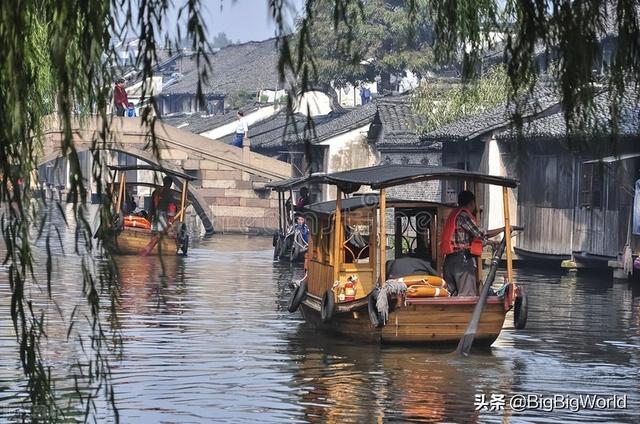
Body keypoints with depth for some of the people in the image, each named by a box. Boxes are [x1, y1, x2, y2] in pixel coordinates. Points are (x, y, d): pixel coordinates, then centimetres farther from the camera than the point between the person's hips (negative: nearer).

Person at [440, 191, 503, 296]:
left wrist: (489, 242, 34)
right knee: (467, 296, -12)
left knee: (452, 295, 7)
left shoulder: (454, 215, 21)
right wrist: (504, 229, -7)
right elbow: (480, 234, -14)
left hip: (449, 260, 9)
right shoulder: (463, 216, -8)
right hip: (462, 260, -9)